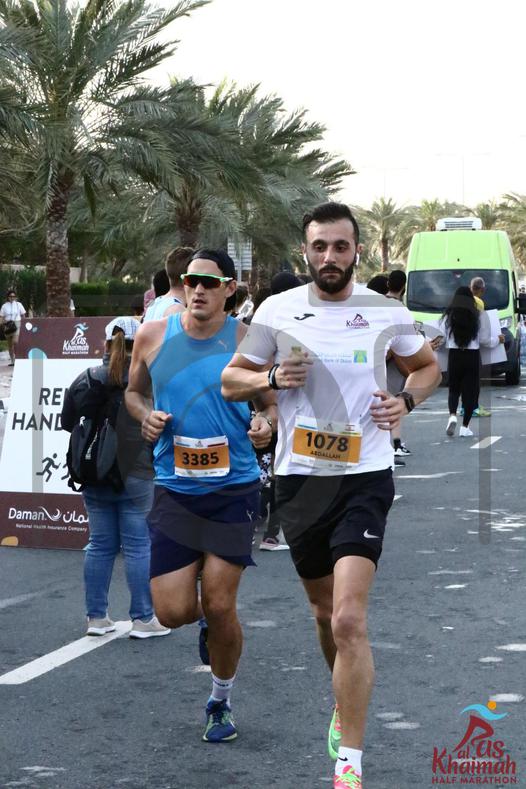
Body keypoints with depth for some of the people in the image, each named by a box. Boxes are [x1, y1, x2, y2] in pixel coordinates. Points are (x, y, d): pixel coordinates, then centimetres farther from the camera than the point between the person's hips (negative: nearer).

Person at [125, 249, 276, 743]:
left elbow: (270, 404, 6)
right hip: (174, 490, 2)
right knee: (173, 612, -4)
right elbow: (133, 391, 16)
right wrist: (146, 416, -5)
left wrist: (265, 424, -16)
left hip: (234, 488, -1)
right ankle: (209, 624, 35)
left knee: (219, 607, -1)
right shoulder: (153, 336, 0)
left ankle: (221, 703, 25)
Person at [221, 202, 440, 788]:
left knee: (349, 619, -17)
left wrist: (405, 400, -3)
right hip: (299, 477, 3)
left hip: (365, 477, -3)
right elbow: (231, 380, 9)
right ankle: (346, 705, 46)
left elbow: (427, 365, 17)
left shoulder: (387, 312, 0)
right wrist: (272, 378, -12)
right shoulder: (277, 311, 1)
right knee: (325, 611, 18)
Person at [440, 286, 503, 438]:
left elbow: (441, 338, -2)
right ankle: (465, 427, 9)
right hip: (472, 356, -1)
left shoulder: (448, 316, -3)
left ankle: (452, 416, -11)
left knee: (454, 389, 15)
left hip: (454, 356, 1)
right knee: (470, 391, 9)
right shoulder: (478, 316, -4)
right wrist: (498, 339, 21)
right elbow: (485, 340, 1)